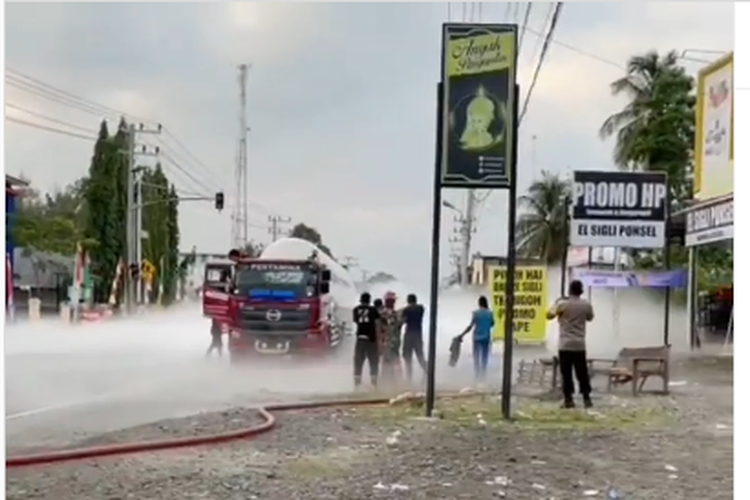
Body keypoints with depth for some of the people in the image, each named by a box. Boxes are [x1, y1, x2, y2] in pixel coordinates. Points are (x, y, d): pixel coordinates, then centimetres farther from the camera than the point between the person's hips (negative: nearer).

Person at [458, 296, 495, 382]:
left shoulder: (476, 313, -11)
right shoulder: (489, 313, -2)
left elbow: (471, 326, -14)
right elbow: (492, 324, 12)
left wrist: (462, 335, -8)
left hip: (477, 338, -2)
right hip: (486, 338, 2)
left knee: (476, 358, 5)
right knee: (484, 358, 10)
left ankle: (477, 377, 2)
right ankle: (483, 376, 10)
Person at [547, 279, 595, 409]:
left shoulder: (563, 304, -8)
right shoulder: (586, 305, 1)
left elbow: (549, 315, 0)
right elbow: (590, 318, 19)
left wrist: (556, 303, 13)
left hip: (565, 344, -3)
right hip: (580, 345, 3)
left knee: (566, 373, 1)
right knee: (582, 373, 9)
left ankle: (568, 399, -1)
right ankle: (586, 398, 10)